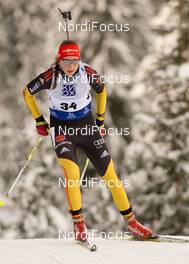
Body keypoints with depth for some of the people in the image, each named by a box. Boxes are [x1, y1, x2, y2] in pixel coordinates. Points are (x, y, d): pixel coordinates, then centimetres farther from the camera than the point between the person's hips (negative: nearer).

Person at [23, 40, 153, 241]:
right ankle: (78, 223, -11)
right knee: (72, 172, -26)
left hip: (87, 125, 2)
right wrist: (39, 121, 2)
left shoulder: (88, 73, -13)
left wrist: (100, 119, 11)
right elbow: (27, 92, -1)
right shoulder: (51, 76, -18)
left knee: (109, 174, 0)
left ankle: (131, 222, 12)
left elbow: (101, 90, 10)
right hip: (61, 128, -2)